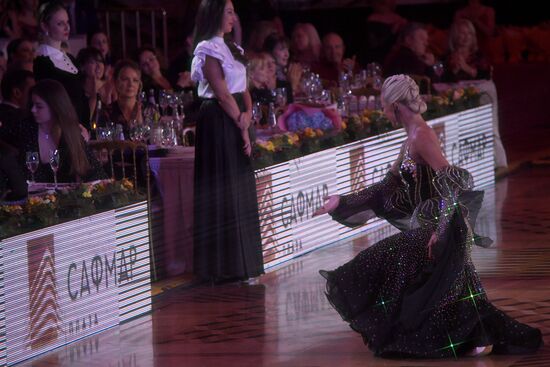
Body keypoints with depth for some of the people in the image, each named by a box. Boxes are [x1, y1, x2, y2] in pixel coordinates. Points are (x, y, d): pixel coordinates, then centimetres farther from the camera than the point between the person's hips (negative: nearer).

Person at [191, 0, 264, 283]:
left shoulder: (229, 48, 16)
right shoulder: (208, 50, -11)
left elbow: (243, 90, 12)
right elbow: (222, 94, -16)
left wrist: (247, 116, -6)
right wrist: (242, 126, -12)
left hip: (234, 122, 9)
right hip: (218, 122, -9)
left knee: (239, 193, 11)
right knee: (222, 193, -5)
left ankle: (239, 264, 16)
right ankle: (223, 267, -1)